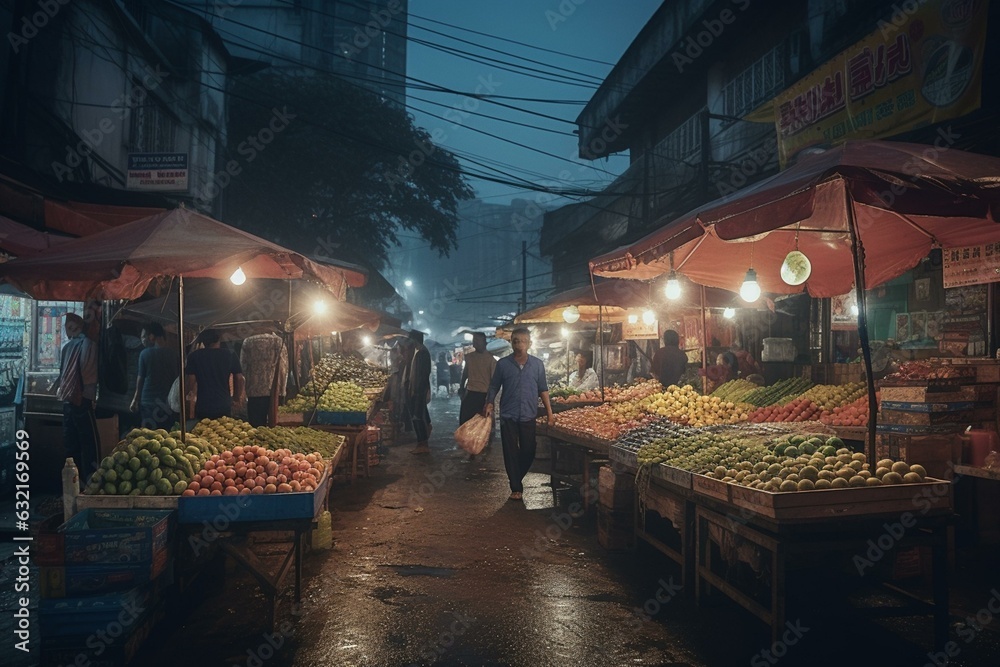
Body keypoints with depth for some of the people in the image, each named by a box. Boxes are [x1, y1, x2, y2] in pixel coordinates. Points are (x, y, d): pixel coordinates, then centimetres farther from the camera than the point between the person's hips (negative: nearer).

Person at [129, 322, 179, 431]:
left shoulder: (145, 353, -5)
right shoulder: (174, 354, 3)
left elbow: (140, 379, 2)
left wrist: (135, 400, 14)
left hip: (149, 402, -3)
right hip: (170, 404, 3)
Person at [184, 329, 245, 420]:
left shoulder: (195, 356, -2)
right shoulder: (230, 354, -1)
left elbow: (191, 381, -3)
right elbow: (239, 378, -1)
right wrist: (237, 399, 12)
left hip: (202, 407, 0)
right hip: (224, 406, 0)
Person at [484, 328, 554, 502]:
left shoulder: (537, 364, 3)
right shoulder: (503, 364, 0)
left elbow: (543, 389, 6)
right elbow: (494, 386, 5)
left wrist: (549, 412, 2)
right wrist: (489, 404, -10)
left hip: (529, 416, 1)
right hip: (508, 416, -1)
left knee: (528, 452, 8)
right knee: (511, 453, 3)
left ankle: (517, 479, 32)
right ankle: (516, 487, 14)